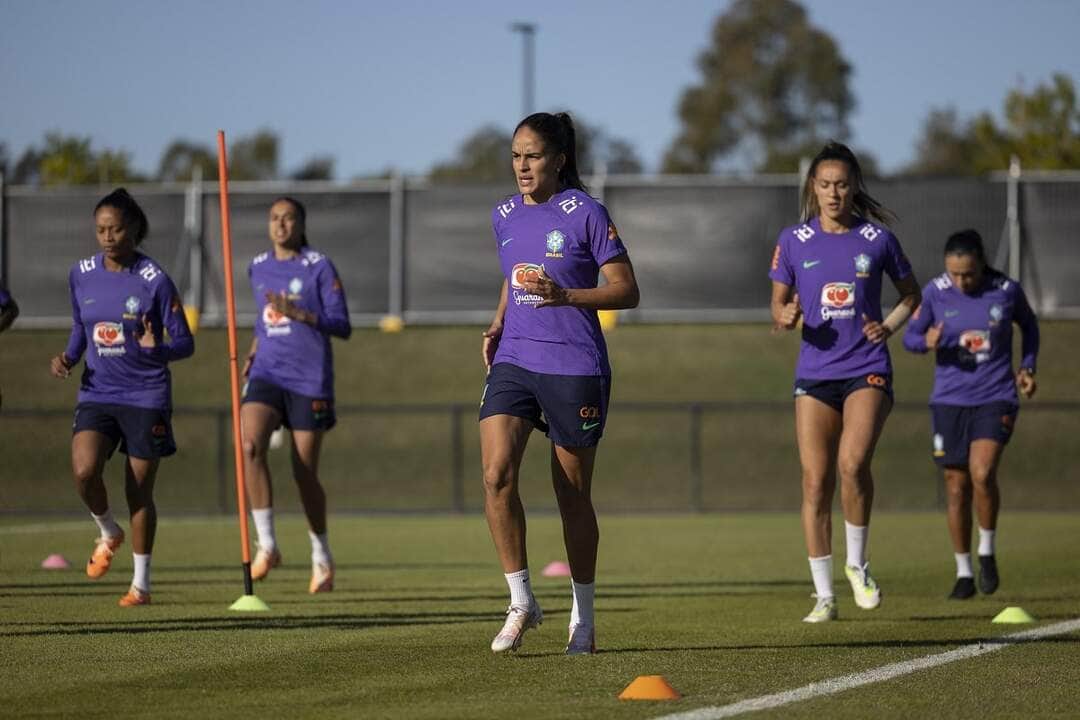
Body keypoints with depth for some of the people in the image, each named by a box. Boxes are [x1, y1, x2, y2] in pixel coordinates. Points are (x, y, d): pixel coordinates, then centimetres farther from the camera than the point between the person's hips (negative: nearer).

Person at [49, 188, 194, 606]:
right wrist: (69, 357, -1)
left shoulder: (155, 281, -10)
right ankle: (108, 533, 12)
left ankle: (141, 583, 16)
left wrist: (158, 349, -29)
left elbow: (185, 344, -7)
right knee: (84, 472, -20)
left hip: (146, 397, -3)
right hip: (96, 394, 3)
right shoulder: (82, 275, 2)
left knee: (139, 492, 2)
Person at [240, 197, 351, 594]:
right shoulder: (258, 267, 13)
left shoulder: (320, 267, -3)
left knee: (305, 472, 1)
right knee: (250, 445, -23)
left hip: (310, 379, -4)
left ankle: (321, 556, 23)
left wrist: (298, 313, -20)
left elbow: (342, 326, -7)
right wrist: (254, 349, 13)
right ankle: (267, 545, -19)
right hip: (267, 374, 4)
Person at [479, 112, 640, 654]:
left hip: (574, 369, -4)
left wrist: (564, 296, -20)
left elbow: (626, 290, -6)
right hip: (513, 362, 4)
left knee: (573, 495, 4)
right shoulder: (504, 216, 11)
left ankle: (583, 618, 19)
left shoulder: (585, 213, -6)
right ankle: (521, 602, -6)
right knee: (495, 474, -16)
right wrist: (497, 325, 8)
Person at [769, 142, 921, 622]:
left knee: (853, 462, -23)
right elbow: (779, 302, 12)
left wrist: (888, 327, -4)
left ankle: (857, 564, -1)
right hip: (815, 372, 2)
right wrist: (785, 317, -11)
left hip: (867, 370, -2)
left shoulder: (877, 238, 3)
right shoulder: (794, 241, 5)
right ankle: (823, 595, 7)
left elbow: (911, 295, 14)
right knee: (815, 482, -2)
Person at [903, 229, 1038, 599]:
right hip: (949, 401, 2)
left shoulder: (1007, 290, -5)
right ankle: (963, 572, 18)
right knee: (956, 487, 4)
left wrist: (1027, 367, 2)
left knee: (982, 473, -21)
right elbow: (910, 336, 5)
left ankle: (986, 551, 2)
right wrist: (927, 342, -17)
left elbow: (1029, 326, 14)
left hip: (996, 398, -2)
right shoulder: (935, 292, -5)